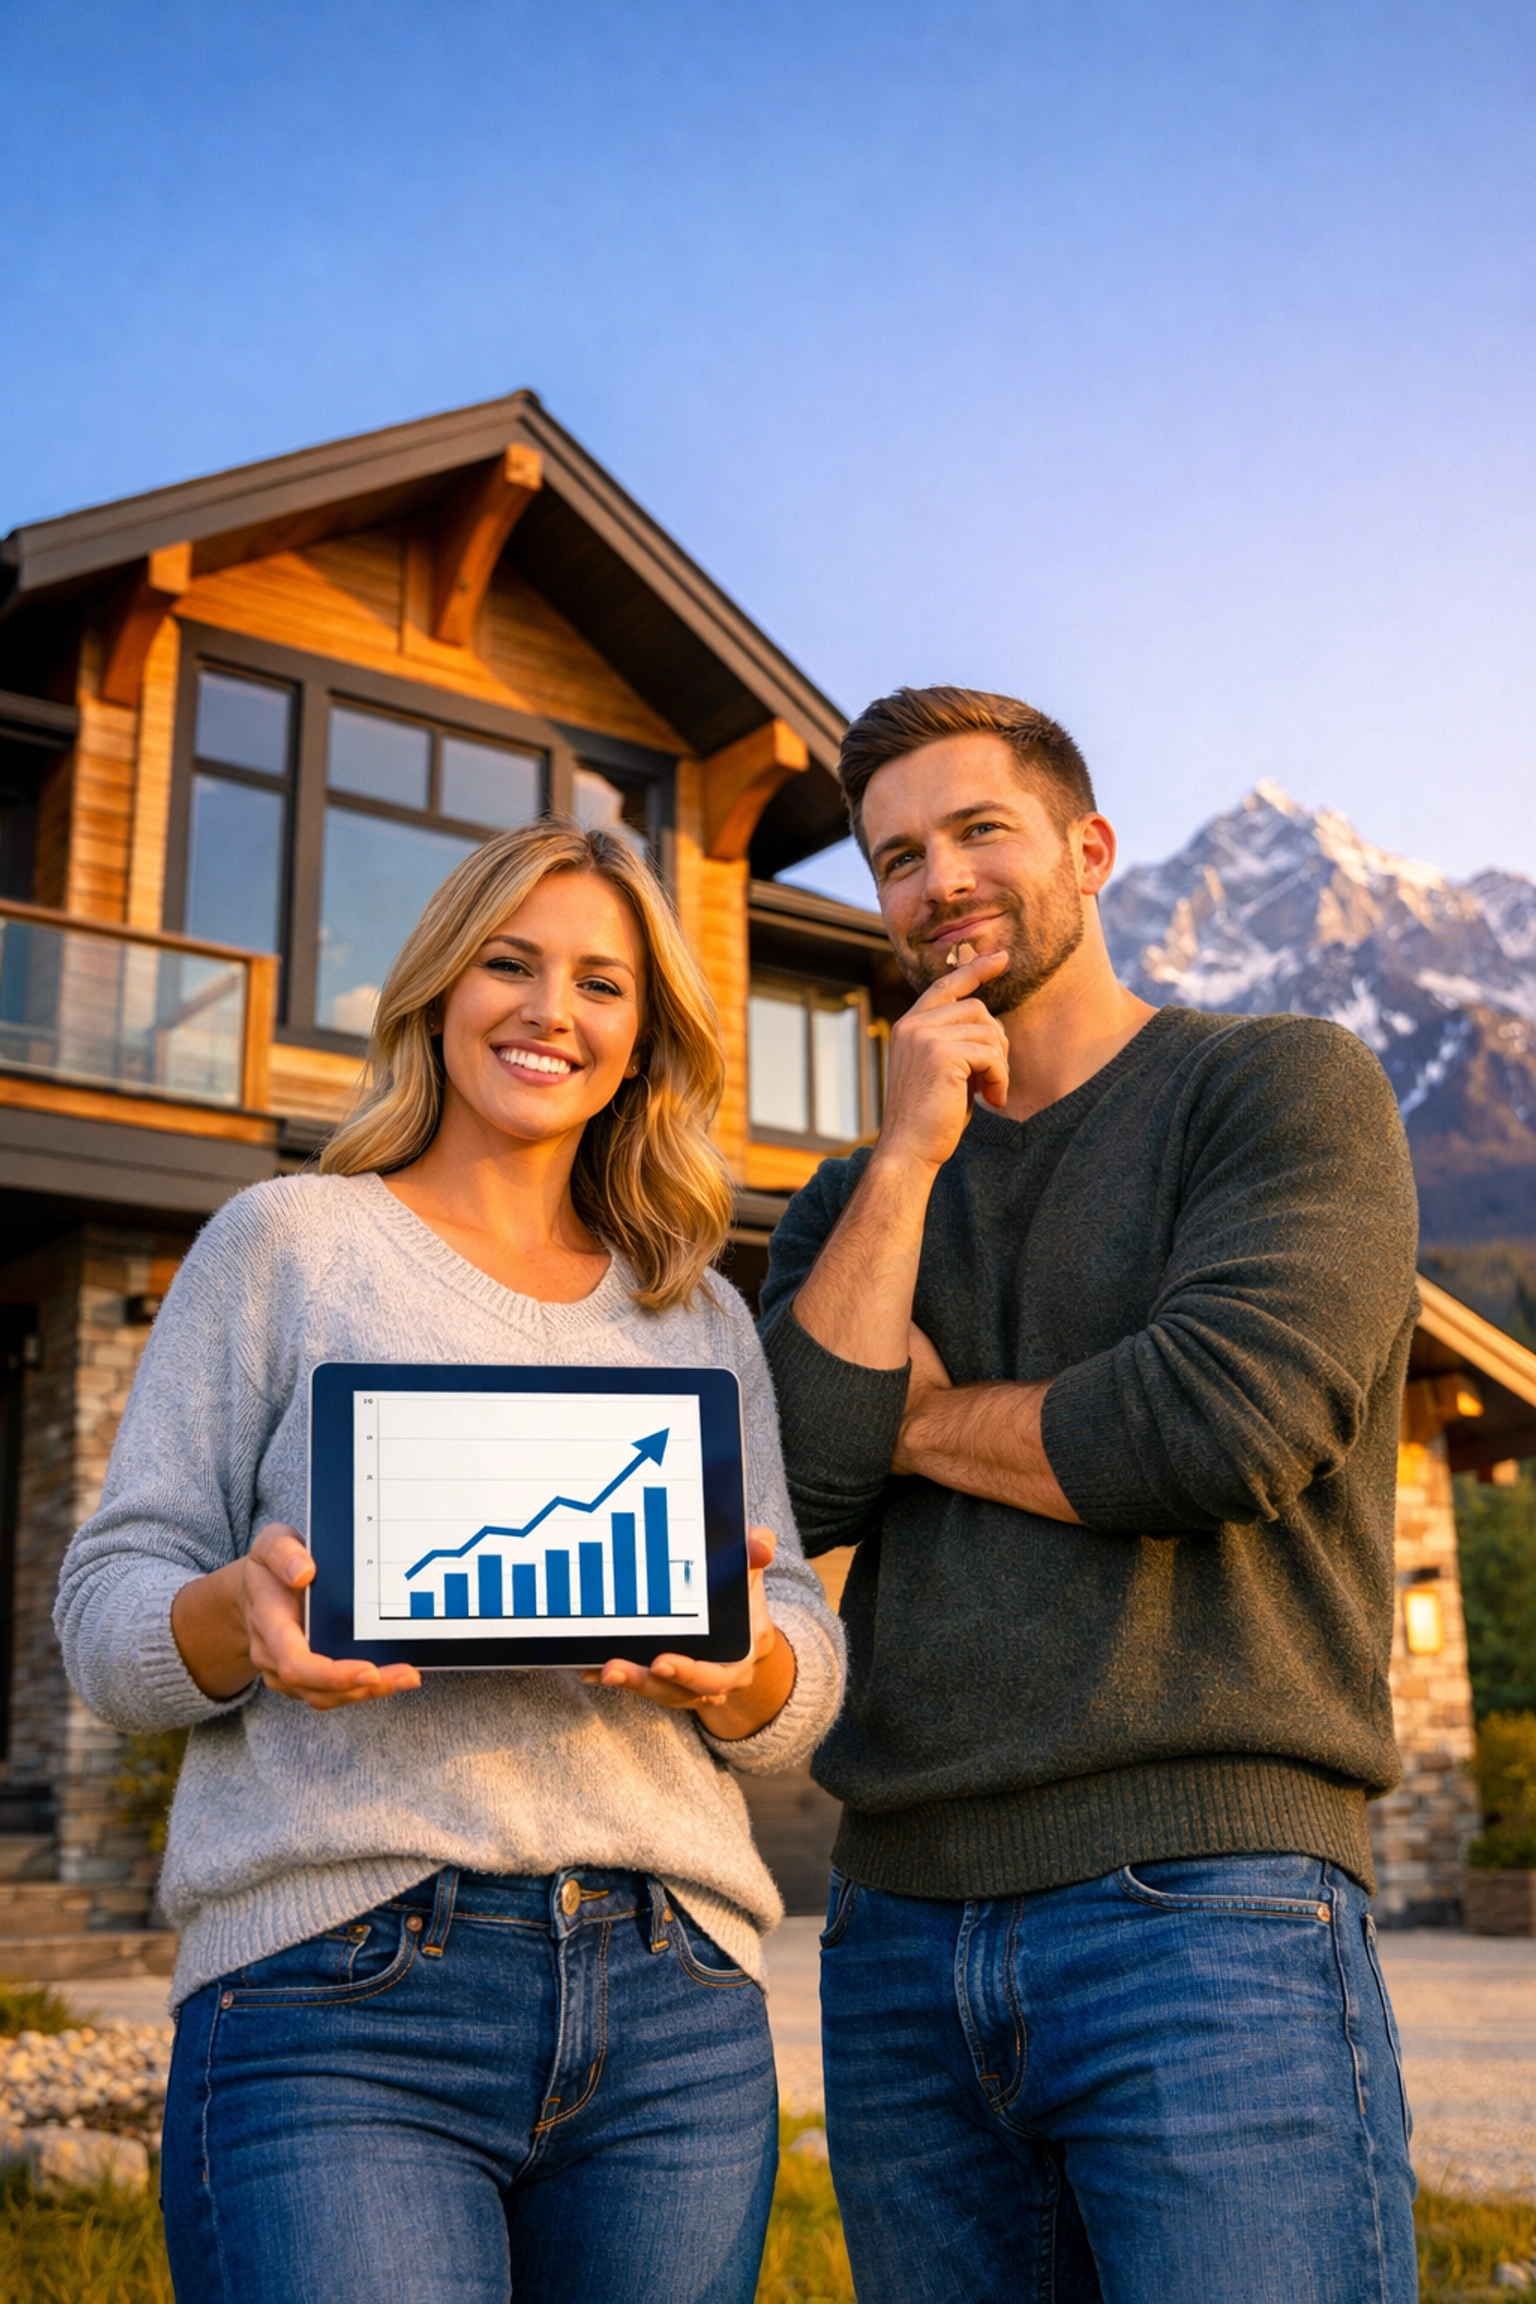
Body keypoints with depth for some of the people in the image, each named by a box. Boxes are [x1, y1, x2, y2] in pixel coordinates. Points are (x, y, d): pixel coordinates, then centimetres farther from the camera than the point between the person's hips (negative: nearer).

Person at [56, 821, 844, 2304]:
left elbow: (807, 1694, 13)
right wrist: (241, 1612, -19)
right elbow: (104, 1614, 4)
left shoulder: (703, 1319, 18)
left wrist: (739, 1663, -10)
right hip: (340, 1994, -3)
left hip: (678, 2016, 4)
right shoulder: (291, 1241, 8)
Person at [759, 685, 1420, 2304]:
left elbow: (1227, 1421, -15)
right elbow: (788, 1489, -1)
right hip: (901, 1934, 5)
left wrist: (919, 1420, 0)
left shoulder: (1291, 1087, 2)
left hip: (1207, 1910, -5)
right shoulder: (851, 1204, 16)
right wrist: (911, 1156, -3)